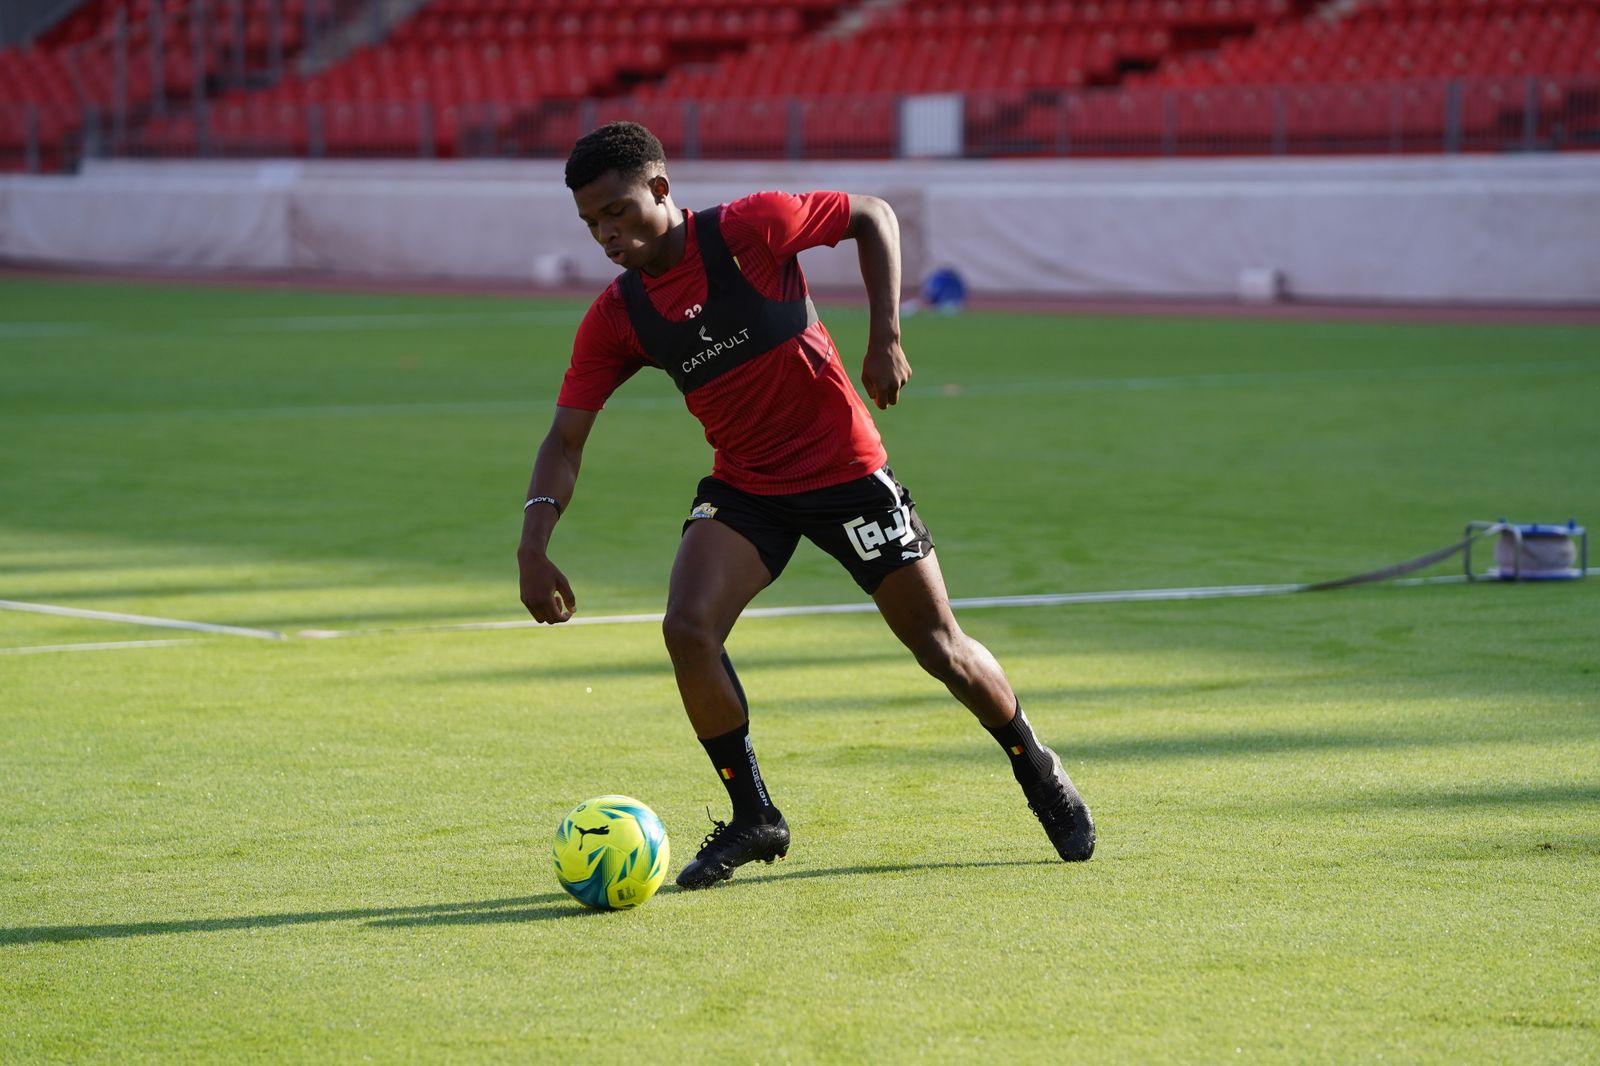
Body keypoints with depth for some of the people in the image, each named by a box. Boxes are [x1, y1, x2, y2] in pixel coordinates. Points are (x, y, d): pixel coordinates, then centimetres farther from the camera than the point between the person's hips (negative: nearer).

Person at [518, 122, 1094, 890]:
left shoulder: (751, 228, -19)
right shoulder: (615, 319, -9)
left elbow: (873, 217, -5)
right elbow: (565, 437, -6)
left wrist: (885, 337, -14)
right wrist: (534, 546, -21)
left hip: (847, 473, -3)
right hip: (744, 490, 3)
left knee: (940, 647, 3)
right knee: (688, 628, -21)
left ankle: (1040, 775, 30)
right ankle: (753, 819, -3)